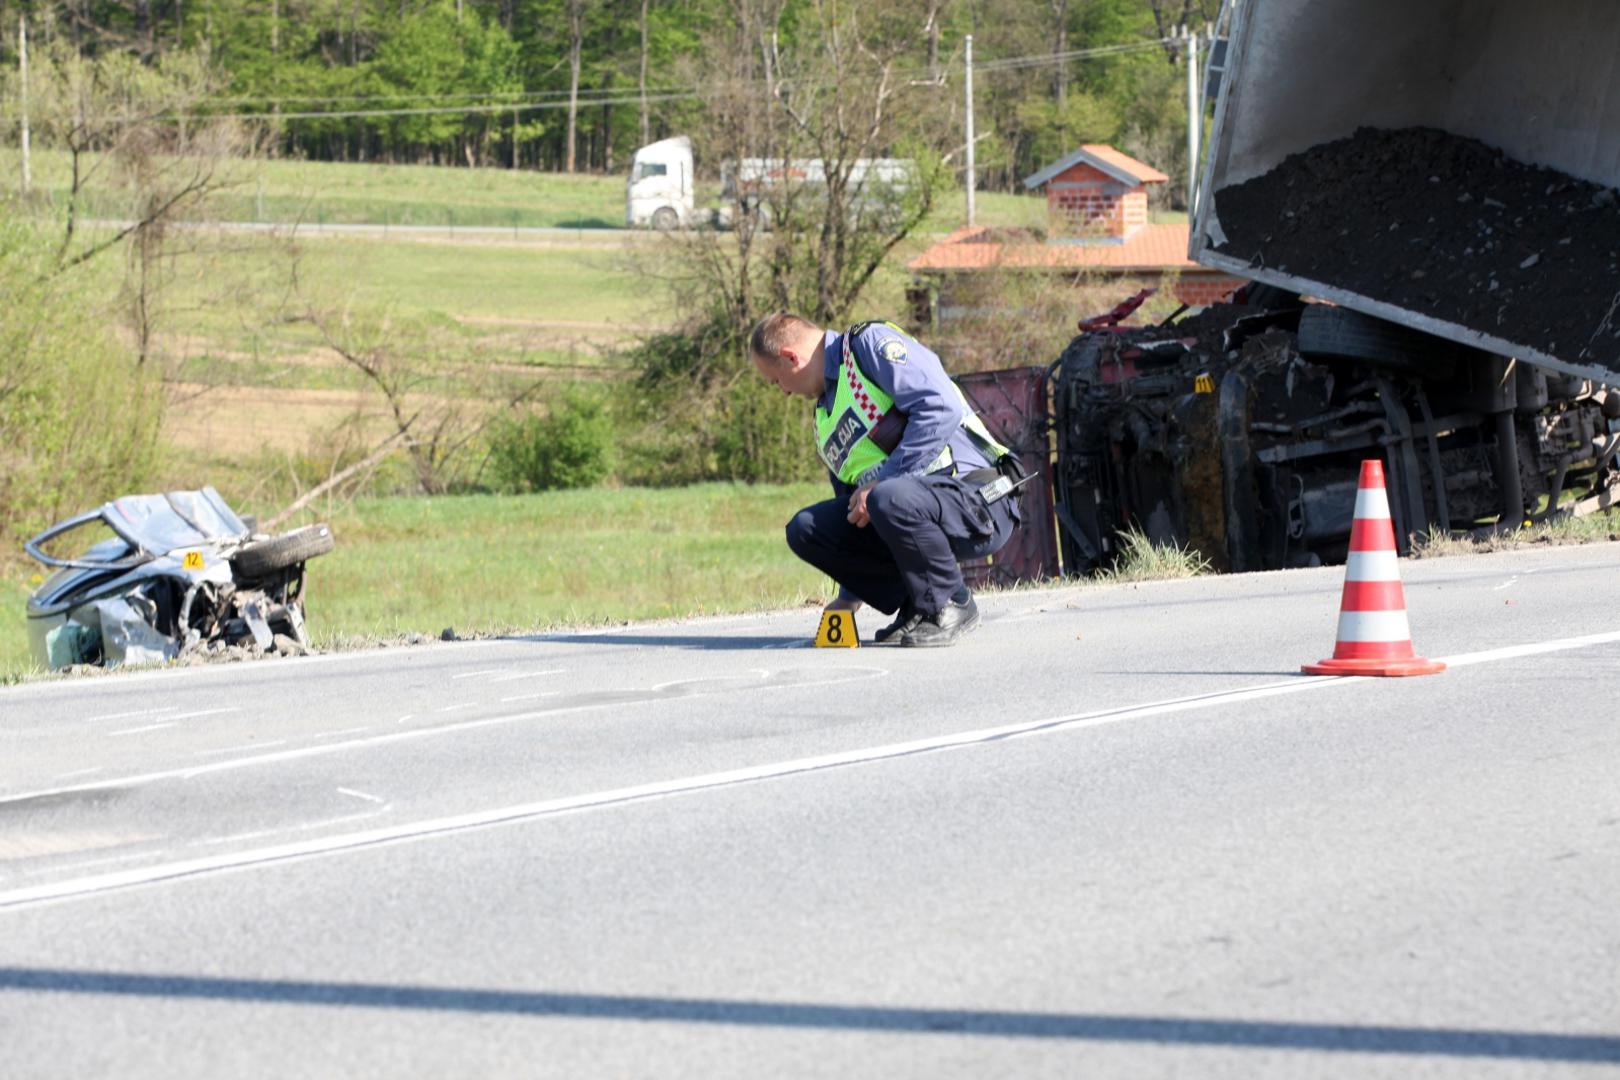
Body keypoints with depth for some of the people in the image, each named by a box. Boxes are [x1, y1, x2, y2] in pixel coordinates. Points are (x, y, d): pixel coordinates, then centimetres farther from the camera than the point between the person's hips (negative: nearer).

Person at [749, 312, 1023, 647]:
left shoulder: (873, 344, -7)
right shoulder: (825, 418, 21)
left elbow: (942, 408, -22)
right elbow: (852, 508, 30)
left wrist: (882, 481, -20)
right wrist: (849, 597, 31)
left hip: (978, 499, -9)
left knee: (890, 498, -38)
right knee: (806, 529, -5)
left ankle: (950, 605, -12)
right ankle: (917, 607, 4)